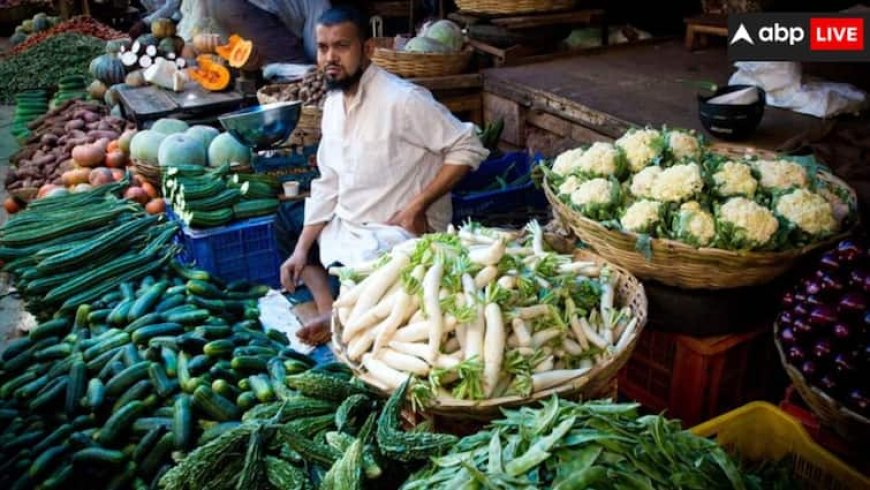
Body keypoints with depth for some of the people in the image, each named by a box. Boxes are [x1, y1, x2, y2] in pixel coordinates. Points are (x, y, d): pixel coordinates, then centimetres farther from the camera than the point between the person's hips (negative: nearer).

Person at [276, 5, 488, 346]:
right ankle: (330, 310, 0)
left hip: (401, 230, -9)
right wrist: (301, 249, 3)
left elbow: (468, 148, -20)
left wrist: (417, 207, -24)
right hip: (349, 221, 9)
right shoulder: (333, 103, 5)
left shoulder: (402, 100, -21)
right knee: (287, 223, 15)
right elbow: (329, 184, 9)